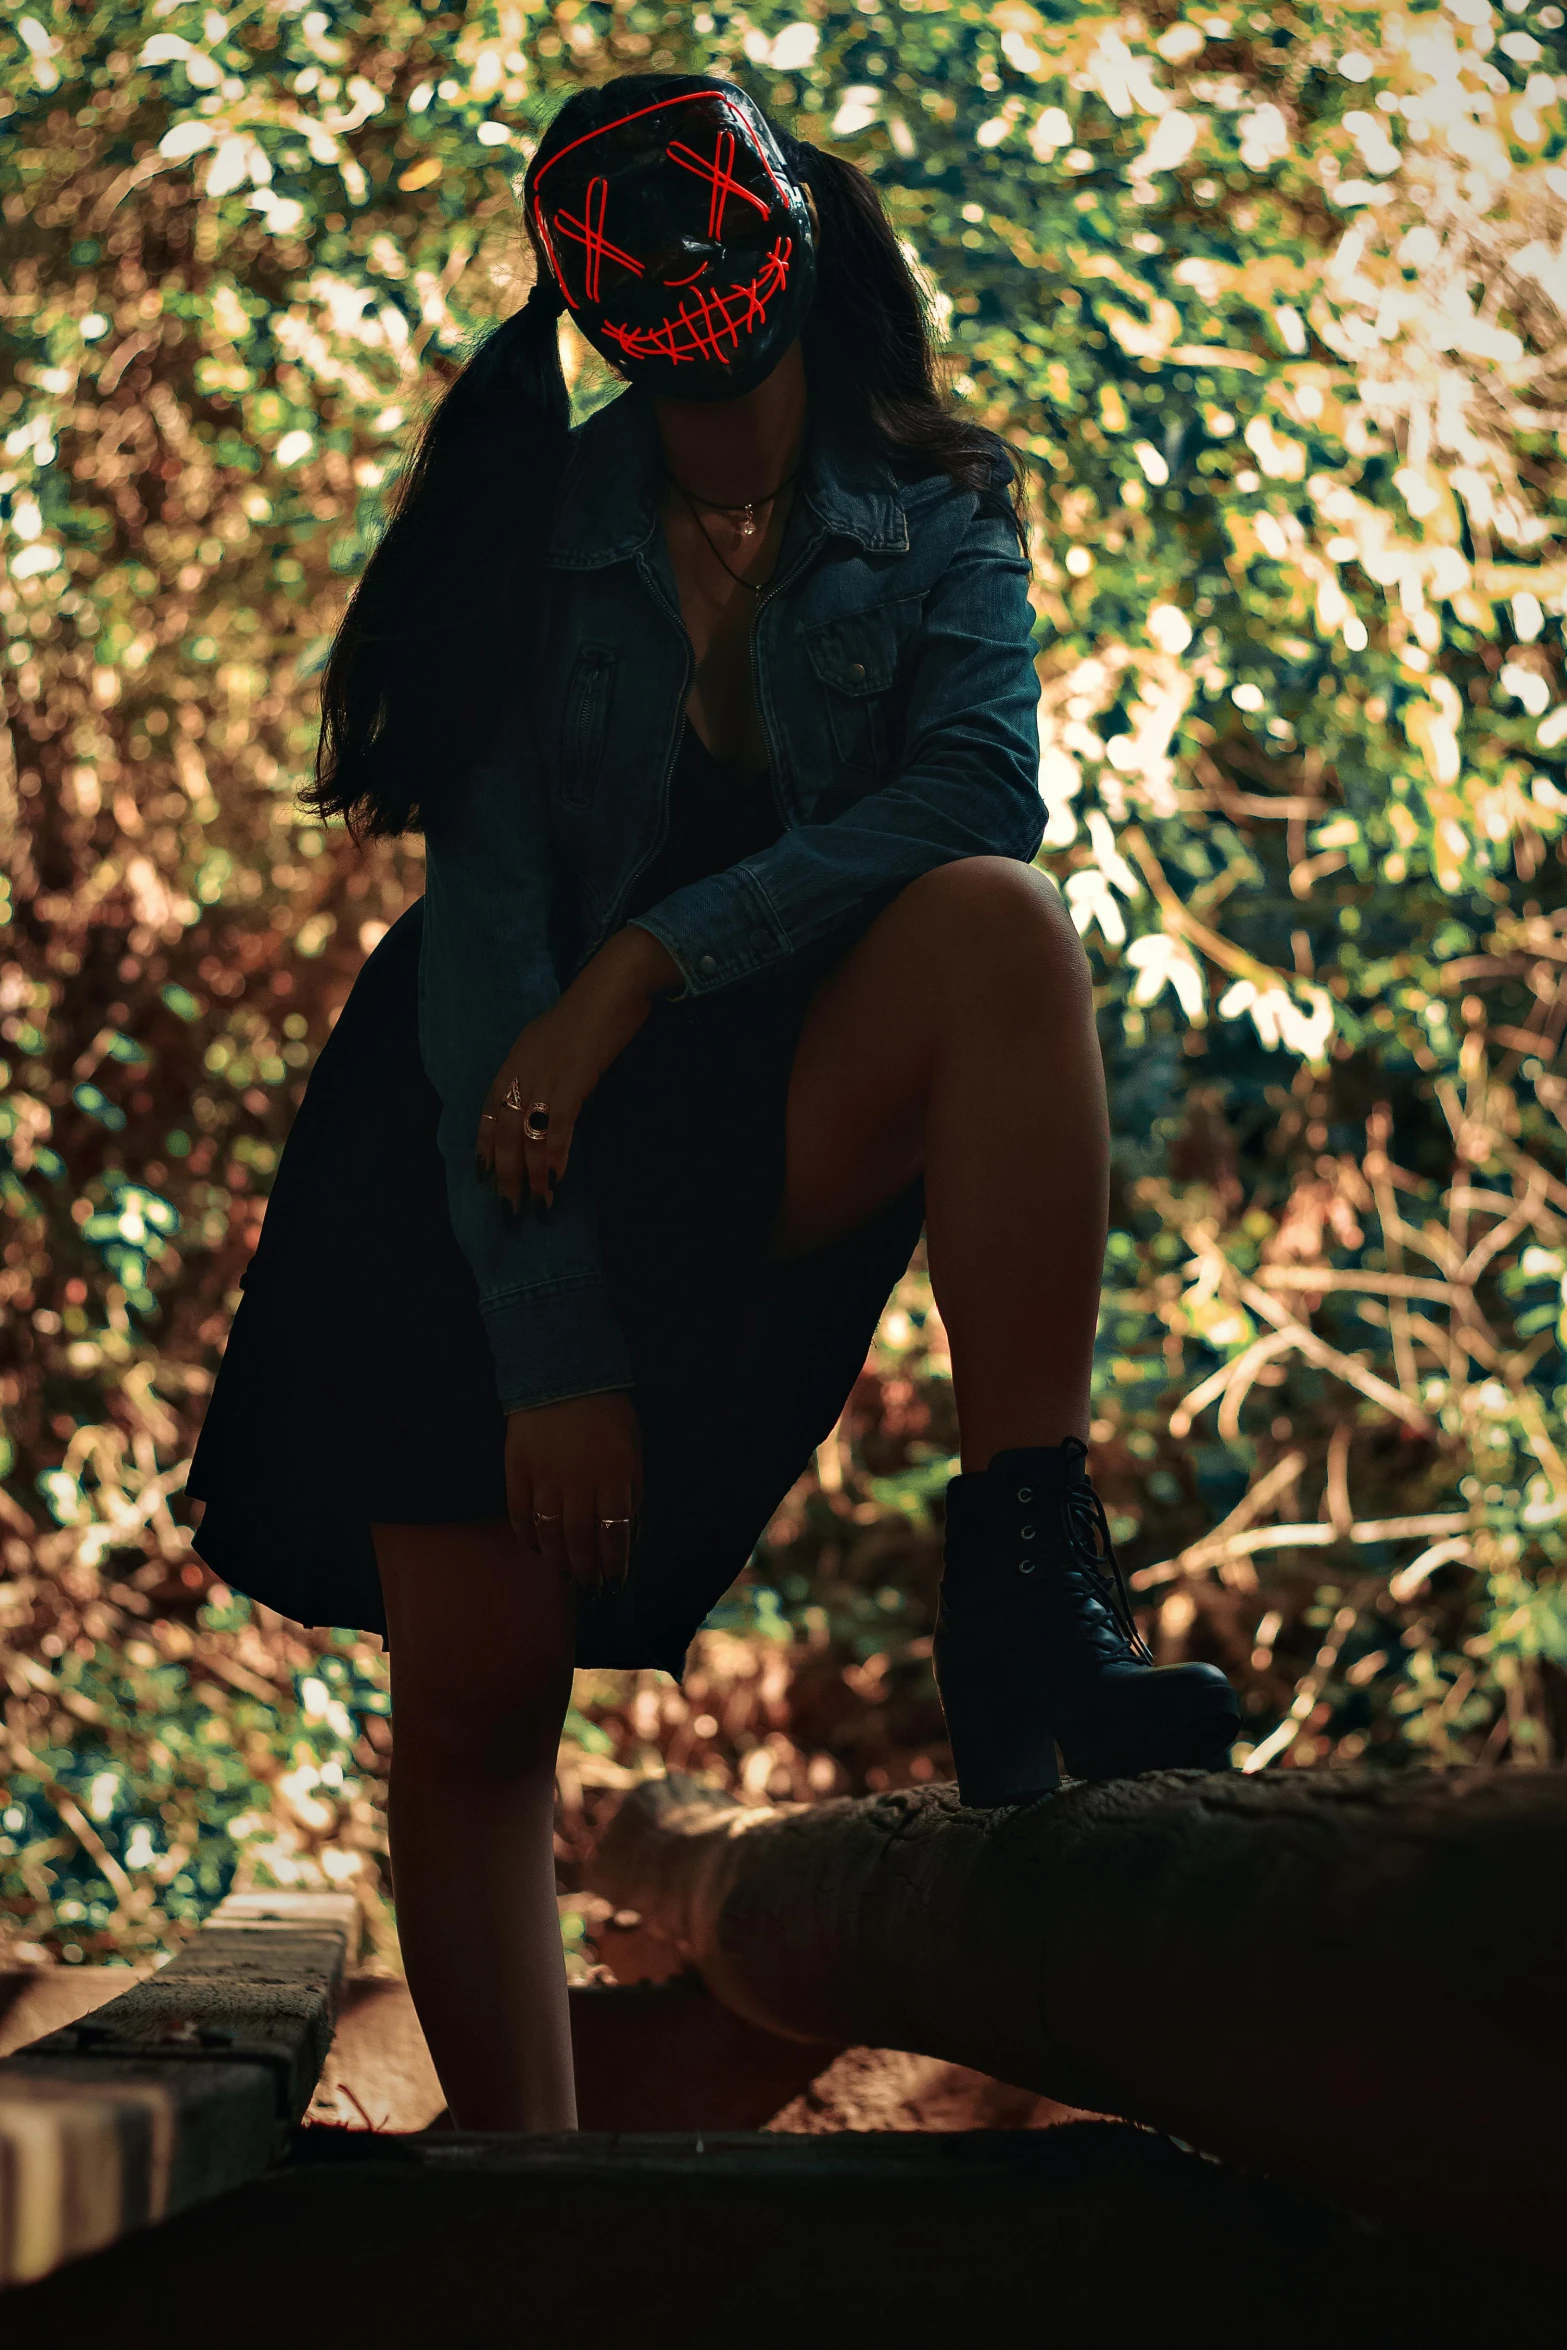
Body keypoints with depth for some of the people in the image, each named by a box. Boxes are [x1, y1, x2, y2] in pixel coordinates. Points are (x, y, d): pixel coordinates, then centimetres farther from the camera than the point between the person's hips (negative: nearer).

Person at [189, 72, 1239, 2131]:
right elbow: (483, 931, -12)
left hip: (765, 1142, 0)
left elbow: (976, 789, -17)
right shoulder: (531, 538, -4)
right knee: (476, 1692, -8)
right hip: (503, 1171, 0)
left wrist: (642, 963, -23)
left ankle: (1026, 1585, -36)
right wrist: (550, 1348, -21)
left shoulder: (932, 511, 2)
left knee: (1000, 928, -29)